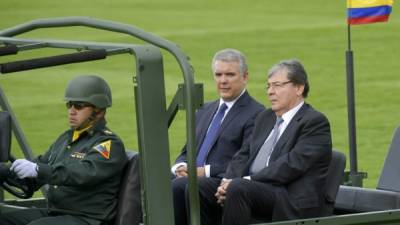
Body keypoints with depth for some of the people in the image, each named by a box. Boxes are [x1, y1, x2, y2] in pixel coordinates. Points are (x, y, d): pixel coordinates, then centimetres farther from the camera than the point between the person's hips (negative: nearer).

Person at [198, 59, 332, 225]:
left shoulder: (315, 122, -3)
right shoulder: (265, 118, 23)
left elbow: (292, 164, -15)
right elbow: (244, 155, 16)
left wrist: (247, 180, -19)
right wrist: (228, 181, -5)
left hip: (290, 202, -8)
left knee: (238, 188, -33)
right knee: (200, 187, -11)